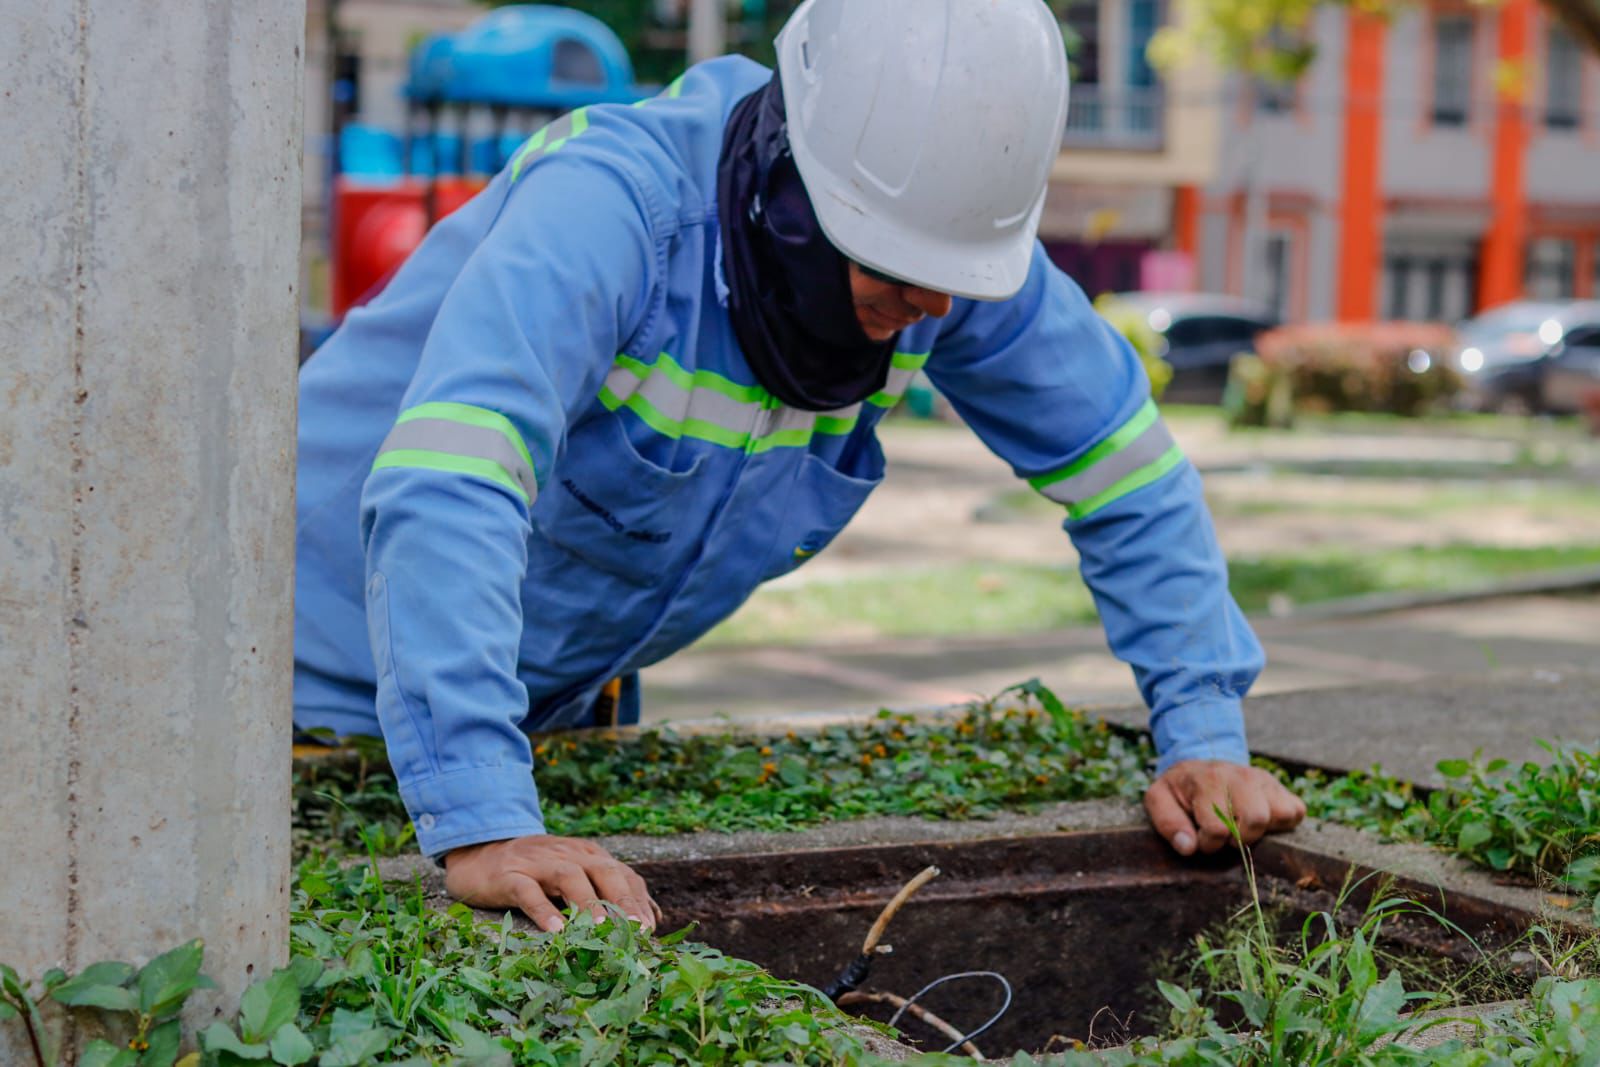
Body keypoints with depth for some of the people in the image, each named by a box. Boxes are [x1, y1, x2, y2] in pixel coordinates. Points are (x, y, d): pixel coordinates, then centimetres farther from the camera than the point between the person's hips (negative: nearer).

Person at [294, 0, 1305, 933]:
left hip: (570, 701, 6)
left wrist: (1205, 736, -10)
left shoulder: (954, 250, -17)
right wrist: (483, 826, -56)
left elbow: (1129, 471, -4)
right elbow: (441, 498, -48)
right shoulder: (615, 202, -35)